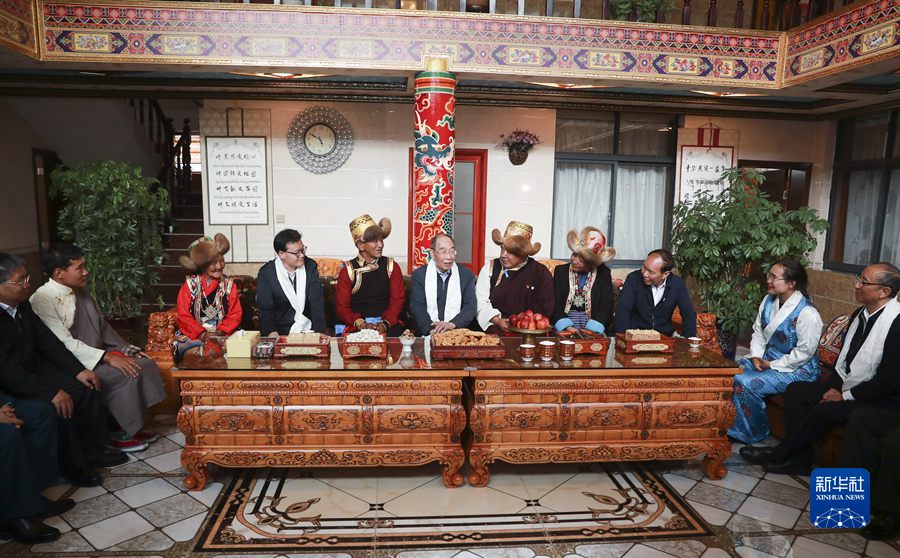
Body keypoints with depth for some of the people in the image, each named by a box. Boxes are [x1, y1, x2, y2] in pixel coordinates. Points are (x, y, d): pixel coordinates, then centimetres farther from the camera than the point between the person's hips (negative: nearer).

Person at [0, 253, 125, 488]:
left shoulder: (22, 305, 2)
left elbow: (47, 341, 7)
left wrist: (78, 370, -2)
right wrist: (51, 393, -30)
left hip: (34, 370, 9)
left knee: (86, 389, -2)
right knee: (59, 407, -27)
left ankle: (91, 448, 12)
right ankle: (72, 464, -5)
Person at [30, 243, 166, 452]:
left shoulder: (80, 292, 9)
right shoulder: (42, 300, -17)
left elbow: (103, 326, 17)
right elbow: (65, 343, -23)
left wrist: (126, 348, 5)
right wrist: (108, 358, -26)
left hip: (97, 353, 8)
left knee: (145, 364, -10)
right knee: (125, 374, -25)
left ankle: (133, 426, 1)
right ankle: (119, 434, -6)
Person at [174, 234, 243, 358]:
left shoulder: (228, 283, 6)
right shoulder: (190, 284, 1)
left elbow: (235, 314, 3)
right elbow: (183, 316, -3)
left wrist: (220, 332, -15)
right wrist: (202, 334, -17)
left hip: (221, 335, 1)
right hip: (192, 334, -1)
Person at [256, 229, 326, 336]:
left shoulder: (310, 266, 0)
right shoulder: (266, 273, -5)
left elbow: (317, 303, -6)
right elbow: (266, 310, -9)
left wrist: (320, 332, -20)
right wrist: (272, 333, -29)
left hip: (308, 330, 0)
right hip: (281, 333, 0)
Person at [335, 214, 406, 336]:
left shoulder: (391, 267, 9)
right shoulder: (348, 270, 4)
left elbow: (397, 300, 3)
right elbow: (341, 306, 1)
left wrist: (385, 324, -14)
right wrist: (361, 324, -16)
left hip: (388, 325, 2)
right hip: (356, 327, -2)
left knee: (396, 333, -29)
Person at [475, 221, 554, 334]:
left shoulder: (541, 273, 8)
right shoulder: (489, 269, 11)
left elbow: (545, 308, 4)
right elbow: (481, 302, 4)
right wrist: (498, 321, -12)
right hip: (495, 328, 1)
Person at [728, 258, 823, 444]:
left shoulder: (807, 313, -21)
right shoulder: (769, 301, 3)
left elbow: (804, 352, -21)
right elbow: (758, 332, 9)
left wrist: (772, 365, -17)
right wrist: (756, 356, -6)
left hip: (795, 370, -8)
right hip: (766, 359, 8)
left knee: (746, 383, -25)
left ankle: (754, 433, -1)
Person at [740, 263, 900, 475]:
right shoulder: (860, 314, 7)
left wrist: (846, 396, -16)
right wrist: (834, 386, 0)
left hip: (879, 400, -9)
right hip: (845, 386, 9)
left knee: (823, 411, -28)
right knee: (796, 390, -6)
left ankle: (778, 455, -8)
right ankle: (801, 458, -6)